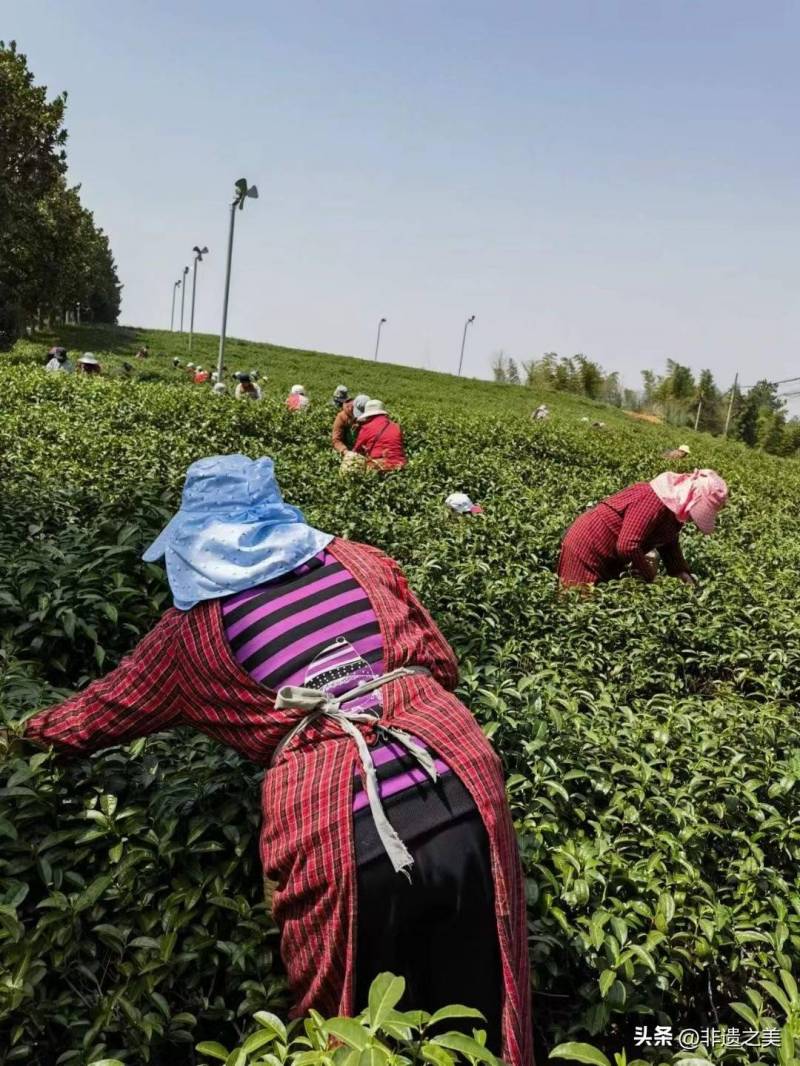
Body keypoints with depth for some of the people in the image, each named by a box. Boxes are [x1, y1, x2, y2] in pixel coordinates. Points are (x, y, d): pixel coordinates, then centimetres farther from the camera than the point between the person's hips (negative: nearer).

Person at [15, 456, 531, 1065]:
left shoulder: (196, 624, 10)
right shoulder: (361, 562, 15)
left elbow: (106, 711, 27)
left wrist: (32, 732, 46)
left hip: (340, 843, -2)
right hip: (464, 802, 3)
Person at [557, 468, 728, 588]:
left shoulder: (674, 508, 2)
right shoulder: (654, 502, -28)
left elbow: (670, 547, 10)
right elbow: (628, 547, -34)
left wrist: (687, 580, -5)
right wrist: (650, 575, -18)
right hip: (588, 546, -10)